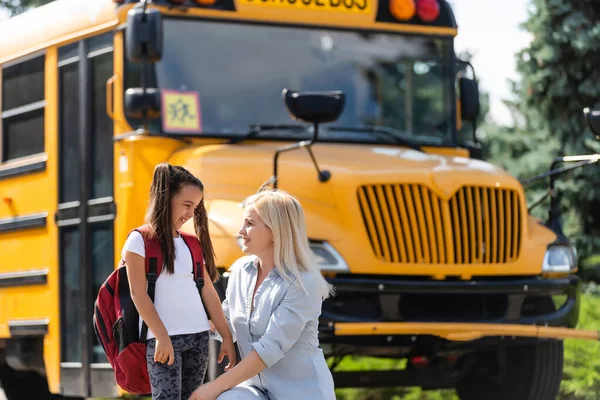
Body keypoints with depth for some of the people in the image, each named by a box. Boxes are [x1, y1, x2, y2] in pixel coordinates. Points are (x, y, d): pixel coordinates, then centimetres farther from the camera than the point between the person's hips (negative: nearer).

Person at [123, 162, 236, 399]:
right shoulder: (140, 240, -3)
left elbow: (208, 291, 13)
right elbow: (138, 294, -8)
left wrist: (226, 336, 7)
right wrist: (162, 336, -16)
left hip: (198, 336, 6)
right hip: (162, 338, -6)